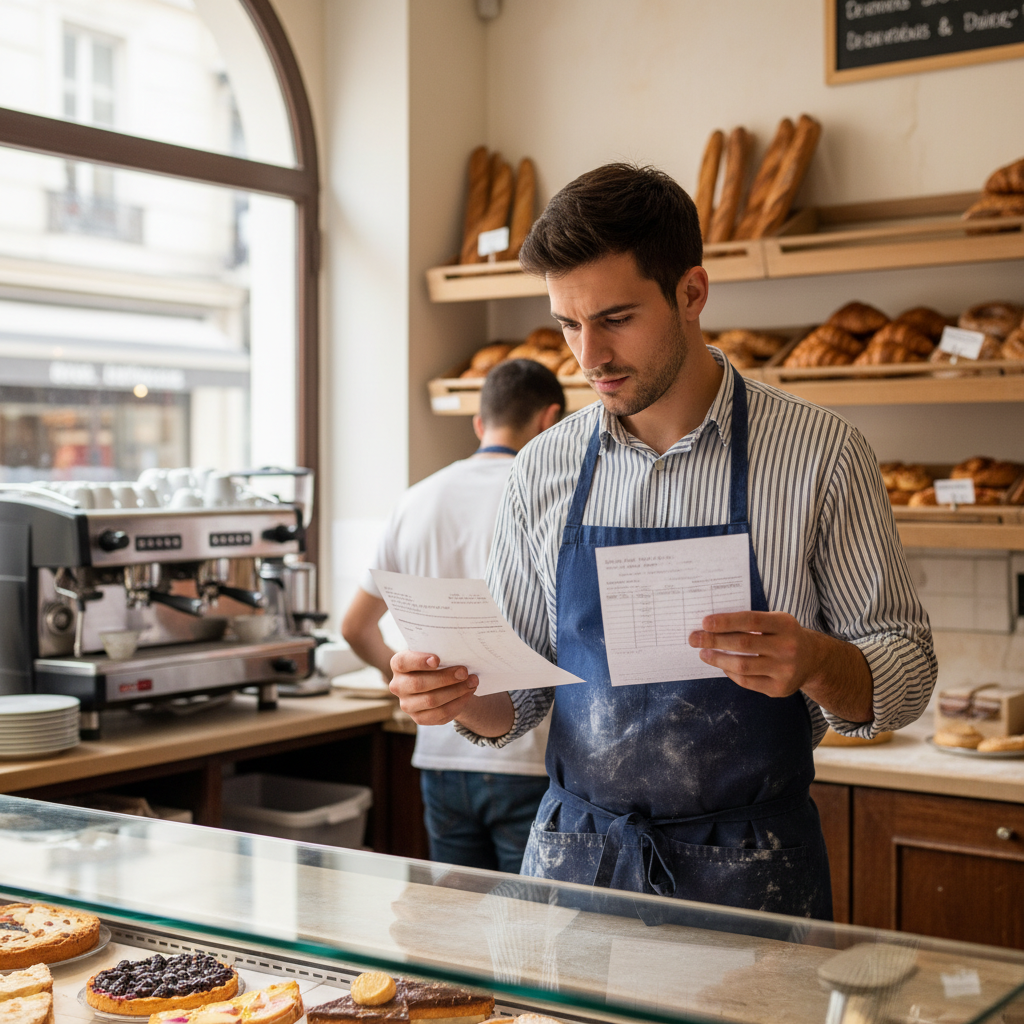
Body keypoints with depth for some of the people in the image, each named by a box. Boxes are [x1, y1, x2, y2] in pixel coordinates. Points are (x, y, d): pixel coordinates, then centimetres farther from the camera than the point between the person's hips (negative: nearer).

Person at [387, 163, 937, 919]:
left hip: (747, 878, -2)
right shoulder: (544, 469, 1)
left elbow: (905, 674, -5)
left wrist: (816, 663, -25)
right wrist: (460, 694, -14)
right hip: (573, 856, 3)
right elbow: (516, 694, 8)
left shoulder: (820, 453, -8)